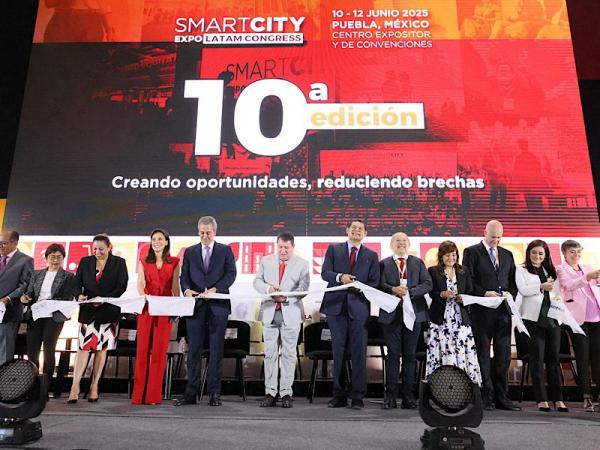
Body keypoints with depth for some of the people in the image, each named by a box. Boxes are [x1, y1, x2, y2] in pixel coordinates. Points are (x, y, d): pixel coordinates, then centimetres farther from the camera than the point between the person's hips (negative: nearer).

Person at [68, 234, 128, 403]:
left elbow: (122, 286, -4)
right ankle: (75, 387, -4)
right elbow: (77, 284, 9)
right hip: (88, 310, 1)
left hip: (109, 311, -1)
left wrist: (104, 299, -16)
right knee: (84, 346, -6)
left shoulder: (119, 263, 2)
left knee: (102, 348, 3)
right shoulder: (85, 262, 10)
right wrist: (79, 295, -13)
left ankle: (94, 386, 11)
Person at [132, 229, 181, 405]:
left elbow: (175, 286, 7)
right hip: (146, 307, 1)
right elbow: (140, 283, 0)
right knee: (143, 349, -1)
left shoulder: (174, 262, 10)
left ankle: (154, 395, 4)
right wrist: (143, 296, -22)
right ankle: (139, 394, 6)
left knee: (160, 349, -2)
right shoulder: (143, 262, 13)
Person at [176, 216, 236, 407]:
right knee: (194, 350, 4)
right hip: (195, 306, 2)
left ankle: (214, 393, 10)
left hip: (218, 306, -2)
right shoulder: (190, 252, 14)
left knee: (216, 350, 3)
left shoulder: (225, 250, 8)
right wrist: (187, 289, -13)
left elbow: (231, 273, -2)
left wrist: (214, 289, -16)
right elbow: (184, 276, 9)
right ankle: (191, 393, 10)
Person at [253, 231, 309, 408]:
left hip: (291, 313, -2)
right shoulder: (266, 261, 11)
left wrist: (287, 297, -19)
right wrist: (267, 288, -13)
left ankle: (286, 393, 10)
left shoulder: (302, 264, 3)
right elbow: (257, 281, 8)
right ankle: (270, 392, 12)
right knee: (270, 353, 5)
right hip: (270, 313, 2)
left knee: (289, 354, 2)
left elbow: (303, 288, -4)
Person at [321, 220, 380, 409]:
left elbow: (374, 282, 6)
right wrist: (339, 277, -17)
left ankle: (358, 397, 8)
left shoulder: (371, 255, 12)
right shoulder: (334, 249, 10)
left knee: (359, 352, -1)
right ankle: (339, 395, 16)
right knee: (338, 351, 6)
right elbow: (325, 273, 1)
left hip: (359, 307, 0)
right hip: (336, 306, 0)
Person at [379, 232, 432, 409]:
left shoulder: (418, 263, 12)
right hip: (392, 313, -1)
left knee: (410, 355, 6)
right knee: (393, 354, 1)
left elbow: (427, 284, 1)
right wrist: (393, 290, -22)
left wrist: (409, 292, -14)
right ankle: (390, 395, 6)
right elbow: (380, 285, -4)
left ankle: (408, 395, 13)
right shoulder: (384, 264, 8)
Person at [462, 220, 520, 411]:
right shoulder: (471, 252, 0)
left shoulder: (507, 255, 16)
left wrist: (510, 294, -2)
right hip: (482, 311, -5)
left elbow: (513, 282, 17)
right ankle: (486, 397, 11)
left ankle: (501, 396, 15)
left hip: (503, 311, 5)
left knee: (503, 355, 7)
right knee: (483, 355, 3)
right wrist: (485, 293, -16)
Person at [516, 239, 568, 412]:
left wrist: (559, 299, 2)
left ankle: (558, 399, 8)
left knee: (554, 358, 3)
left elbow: (557, 291, 23)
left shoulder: (550, 271, 21)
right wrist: (541, 287, -19)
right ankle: (541, 399, 2)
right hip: (533, 318, -4)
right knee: (537, 358, -2)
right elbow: (522, 290, -7)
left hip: (552, 318, 4)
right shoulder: (521, 270, 7)